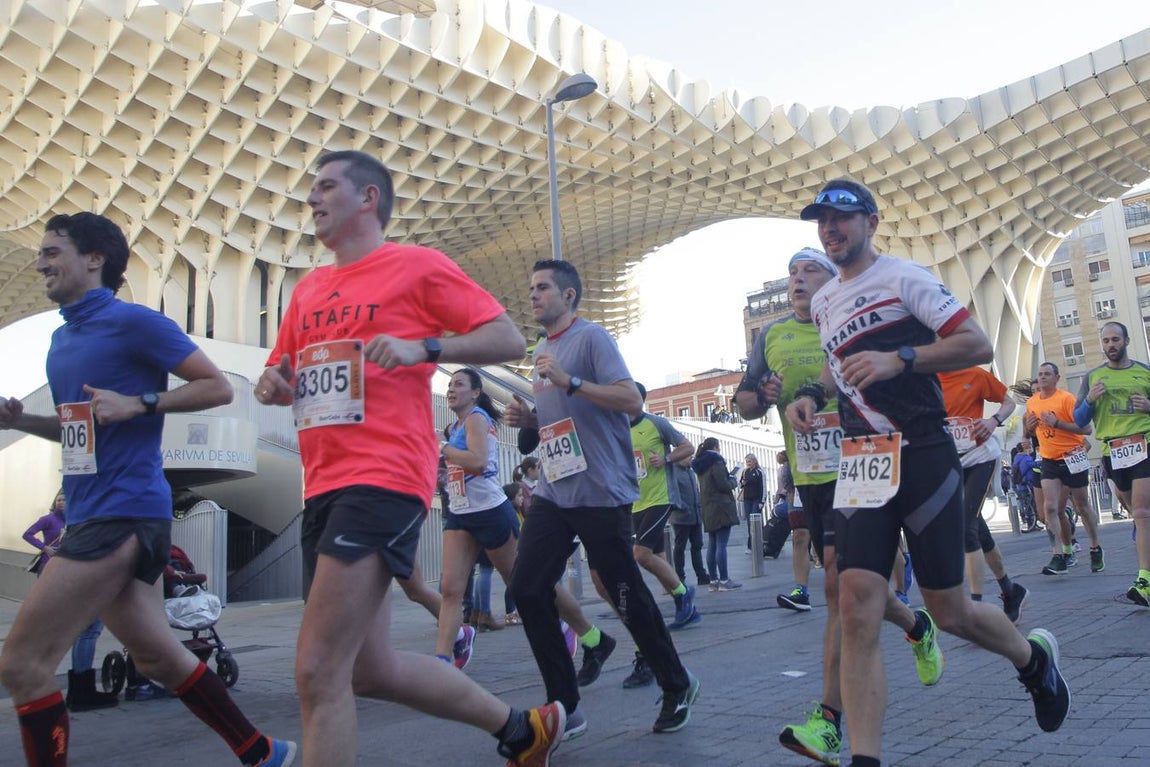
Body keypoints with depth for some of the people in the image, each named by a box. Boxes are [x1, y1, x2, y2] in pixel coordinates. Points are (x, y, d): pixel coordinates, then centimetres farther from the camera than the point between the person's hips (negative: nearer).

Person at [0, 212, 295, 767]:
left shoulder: (132, 322, -8)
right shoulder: (61, 338, 18)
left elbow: (218, 387, -9)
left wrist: (139, 403, -20)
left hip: (123, 511, -9)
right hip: (96, 515, 9)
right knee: (160, 658, 16)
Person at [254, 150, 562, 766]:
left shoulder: (418, 265, 1)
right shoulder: (308, 289, 21)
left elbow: (509, 340, -4)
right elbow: (282, 377, 29)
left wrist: (423, 348, -19)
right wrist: (274, 385, 5)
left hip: (384, 479, -8)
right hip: (324, 486, 8)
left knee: (318, 673, -12)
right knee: (370, 670, 13)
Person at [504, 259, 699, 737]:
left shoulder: (591, 338, -5)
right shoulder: (541, 352, 19)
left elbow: (631, 400, -16)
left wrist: (569, 381, -25)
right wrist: (527, 419, 7)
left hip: (600, 493, -7)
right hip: (553, 492, 8)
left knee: (628, 596, 1)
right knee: (527, 589, -3)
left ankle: (678, 686, 23)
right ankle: (563, 704, 8)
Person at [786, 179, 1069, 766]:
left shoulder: (903, 278, -4)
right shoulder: (822, 302, 17)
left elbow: (978, 346, -10)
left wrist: (899, 358, -22)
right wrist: (811, 394, 12)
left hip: (923, 456, -5)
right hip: (860, 463, 5)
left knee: (949, 612, 4)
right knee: (857, 608, -10)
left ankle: (1034, 658, 37)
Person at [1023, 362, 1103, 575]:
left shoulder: (1066, 398, -12)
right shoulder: (1031, 402, 5)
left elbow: (1086, 428, -17)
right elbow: (1030, 431, 21)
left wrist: (1057, 423, -26)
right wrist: (1029, 426, -3)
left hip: (1072, 457, -4)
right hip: (1049, 460, 4)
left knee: (1082, 506, 9)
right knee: (1050, 508, -10)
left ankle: (1096, 549, 28)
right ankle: (1060, 556, -11)